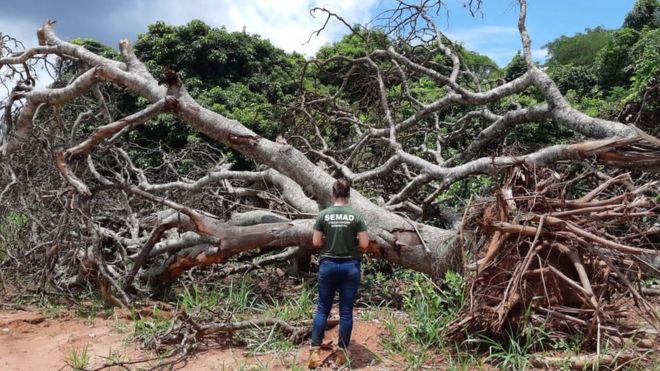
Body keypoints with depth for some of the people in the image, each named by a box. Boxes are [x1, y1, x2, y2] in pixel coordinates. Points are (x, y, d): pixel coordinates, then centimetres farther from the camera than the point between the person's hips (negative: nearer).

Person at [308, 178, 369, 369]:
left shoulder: (323, 215, -4)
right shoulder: (356, 215, -7)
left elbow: (316, 242, -2)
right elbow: (364, 244, -6)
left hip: (328, 265, 1)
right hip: (350, 266, -1)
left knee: (322, 309, 10)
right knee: (346, 311, 7)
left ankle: (315, 351, 7)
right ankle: (342, 353, 13)